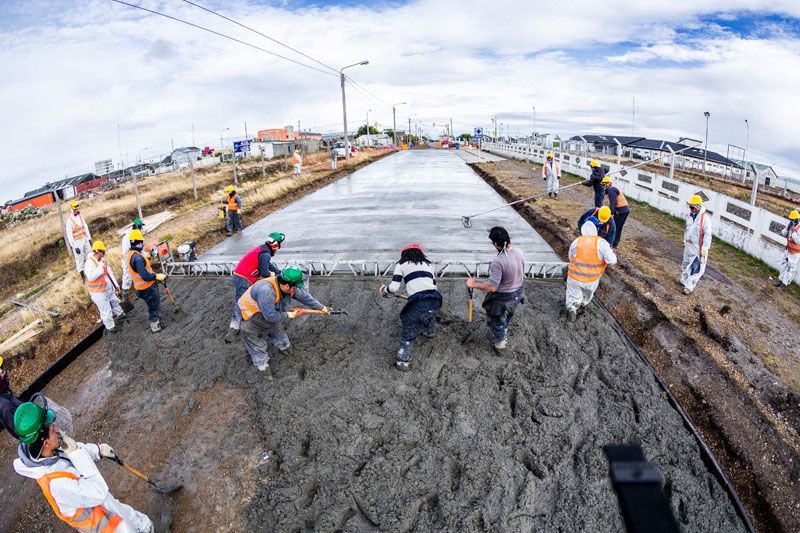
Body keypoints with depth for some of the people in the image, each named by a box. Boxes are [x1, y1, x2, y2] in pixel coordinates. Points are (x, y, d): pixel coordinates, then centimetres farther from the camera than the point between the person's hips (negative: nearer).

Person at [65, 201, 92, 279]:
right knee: (80, 260, 0)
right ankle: (82, 275, 10)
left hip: (85, 239, 6)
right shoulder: (69, 221, -18)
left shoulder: (81, 216, 1)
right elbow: (69, 235, -17)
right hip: (77, 242, -6)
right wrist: (75, 247, -18)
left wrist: (89, 238, 14)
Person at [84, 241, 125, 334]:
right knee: (105, 310, 3)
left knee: (114, 301, 28)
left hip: (109, 287, 8)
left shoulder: (102, 260, 1)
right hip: (98, 292, -8)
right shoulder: (89, 263, -24)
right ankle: (110, 327, 17)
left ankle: (120, 314, 52)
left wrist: (115, 284, 12)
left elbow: (109, 272, 10)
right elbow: (91, 277, -36)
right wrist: (100, 268, -32)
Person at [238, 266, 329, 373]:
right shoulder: (267, 290, -41)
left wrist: (321, 308, 5)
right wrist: (289, 315, -21)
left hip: (270, 313, 8)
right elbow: (270, 316, -35)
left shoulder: (289, 287, -17)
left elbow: (304, 297, -3)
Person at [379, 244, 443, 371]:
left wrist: (384, 291, 23)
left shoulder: (401, 264, 12)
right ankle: (430, 332, 62)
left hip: (418, 303, -5)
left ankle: (403, 362, 13)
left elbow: (394, 288, 2)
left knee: (408, 334, 11)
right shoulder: (428, 264, 26)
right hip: (435, 300, 5)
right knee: (430, 313, 40)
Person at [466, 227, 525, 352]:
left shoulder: (498, 262, -35)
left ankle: (499, 343, 42)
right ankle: (503, 336, 57)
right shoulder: (519, 252, -12)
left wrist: (474, 284, -20)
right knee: (506, 318, 32)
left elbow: (491, 287, -33)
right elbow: (521, 274, 4)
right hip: (516, 294, 7)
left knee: (496, 321, 21)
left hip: (501, 299, -7)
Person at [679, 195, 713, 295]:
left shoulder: (705, 218, -19)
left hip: (698, 248, -7)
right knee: (686, 264, 21)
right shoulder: (690, 215, 3)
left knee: (697, 268, -3)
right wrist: (685, 241, 22)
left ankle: (689, 286, -1)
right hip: (688, 245, 8)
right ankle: (684, 280, 37)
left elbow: (708, 235, -18)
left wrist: (704, 249, -19)